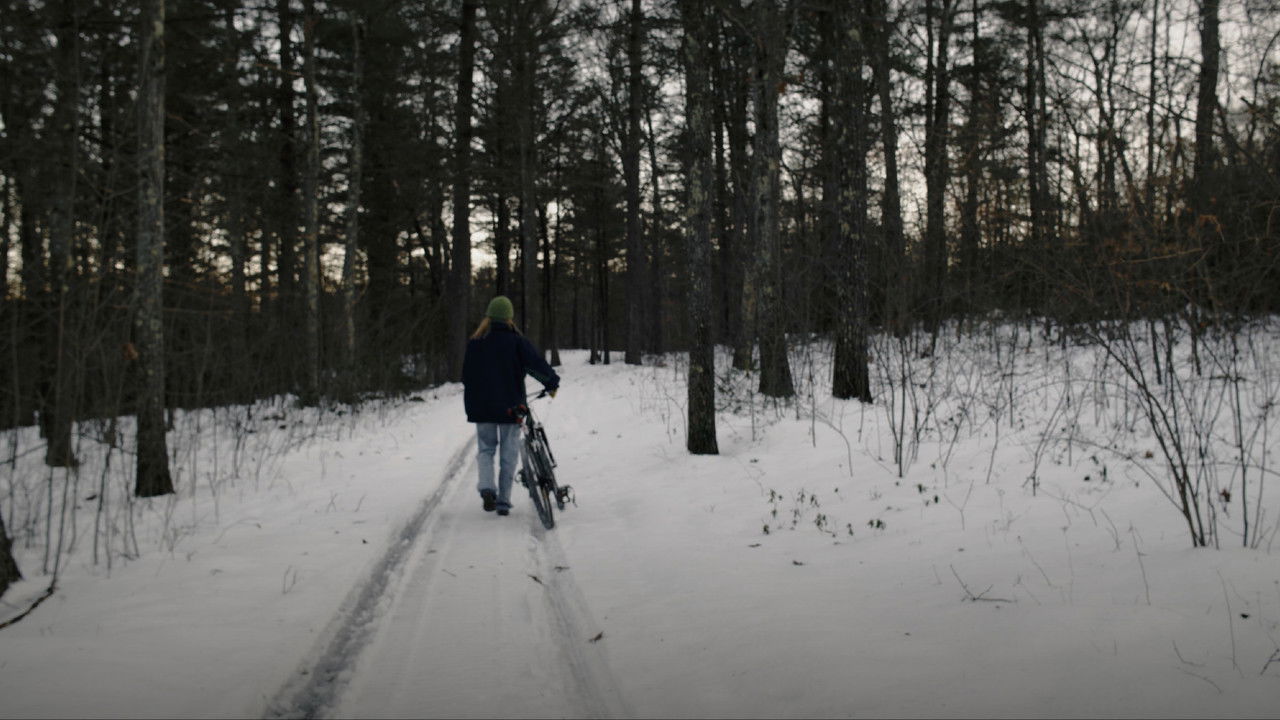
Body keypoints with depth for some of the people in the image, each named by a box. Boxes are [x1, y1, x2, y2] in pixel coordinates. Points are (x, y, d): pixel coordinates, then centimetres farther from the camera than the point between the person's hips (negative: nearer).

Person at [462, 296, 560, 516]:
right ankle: (503, 500, 5)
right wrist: (552, 383, 4)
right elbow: (536, 363, -12)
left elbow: (466, 374, 7)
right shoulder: (516, 341, -7)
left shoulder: (475, 342, 2)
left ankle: (487, 486, -10)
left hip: (481, 406, 2)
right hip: (510, 406, -2)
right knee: (508, 452, 7)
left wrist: (472, 403, 19)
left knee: (485, 449, 14)